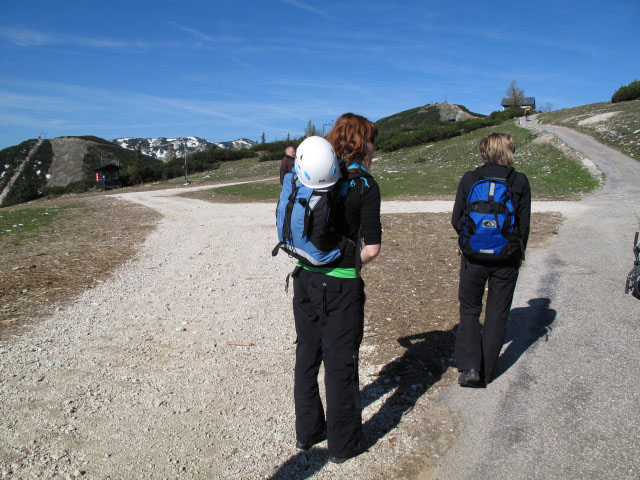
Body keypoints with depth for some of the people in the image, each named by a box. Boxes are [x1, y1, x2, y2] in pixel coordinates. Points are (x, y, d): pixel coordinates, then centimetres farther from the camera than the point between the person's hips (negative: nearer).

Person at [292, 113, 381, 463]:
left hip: (305, 279, 5)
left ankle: (307, 431, 35)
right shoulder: (364, 184, -11)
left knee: (307, 355, 18)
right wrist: (355, 261, 4)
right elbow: (372, 248, -14)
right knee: (340, 362, 8)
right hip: (341, 285, -5)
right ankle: (343, 444, 25)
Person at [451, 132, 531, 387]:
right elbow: (524, 224, 1)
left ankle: (469, 366, 1)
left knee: (469, 310, 14)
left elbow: (457, 220, -1)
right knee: (497, 314, 12)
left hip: (474, 255, 0)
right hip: (507, 258, 1)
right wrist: (518, 254, 15)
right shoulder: (520, 181, -3)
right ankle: (485, 373, 20)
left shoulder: (469, 179, -4)